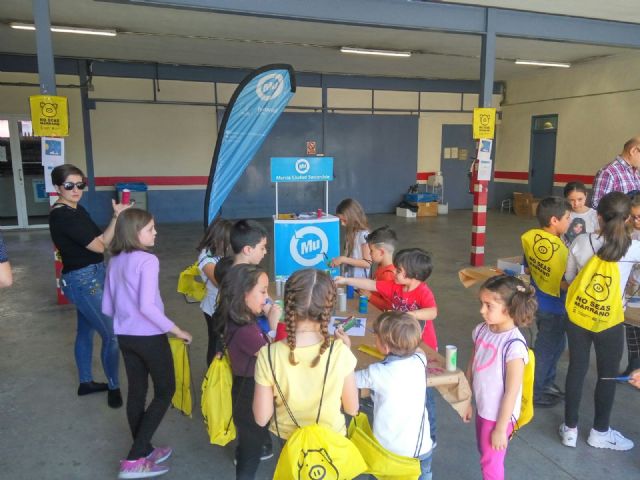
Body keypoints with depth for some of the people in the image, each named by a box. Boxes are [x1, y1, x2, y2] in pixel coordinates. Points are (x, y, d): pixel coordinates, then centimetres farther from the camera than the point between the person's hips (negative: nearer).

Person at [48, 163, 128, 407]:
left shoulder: (76, 209, 8)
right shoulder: (62, 215, -20)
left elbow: (98, 241, 1)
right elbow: (100, 246, -21)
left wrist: (117, 218, -12)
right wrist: (116, 218, -13)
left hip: (90, 277, 10)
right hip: (83, 280, -10)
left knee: (86, 330, 21)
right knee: (112, 334, -4)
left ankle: (85, 382, 37)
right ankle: (113, 387, 13)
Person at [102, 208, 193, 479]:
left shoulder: (114, 262, 6)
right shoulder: (148, 260, -18)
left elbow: (106, 308, 10)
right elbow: (147, 306, -26)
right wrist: (176, 330, -18)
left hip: (125, 336, 7)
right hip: (149, 336, -7)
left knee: (136, 392, 17)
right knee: (165, 391, 8)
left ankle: (143, 451, 32)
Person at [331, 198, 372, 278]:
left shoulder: (364, 235, -16)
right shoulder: (350, 233, 6)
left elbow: (367, 263, -19)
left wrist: (343, 259, -21)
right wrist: (339, 260, -4)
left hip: (360, 279, -7)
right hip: (348, 277, 7)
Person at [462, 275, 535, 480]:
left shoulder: (514, 345, -27)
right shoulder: (481, 330, -7)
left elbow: (512, 391, -21)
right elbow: (472, 368, 5)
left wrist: (501, 428, -15)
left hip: (499, 415, -6)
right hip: (482, 409, 6)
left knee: (490, 462, 14)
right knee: (485, 455, 24)